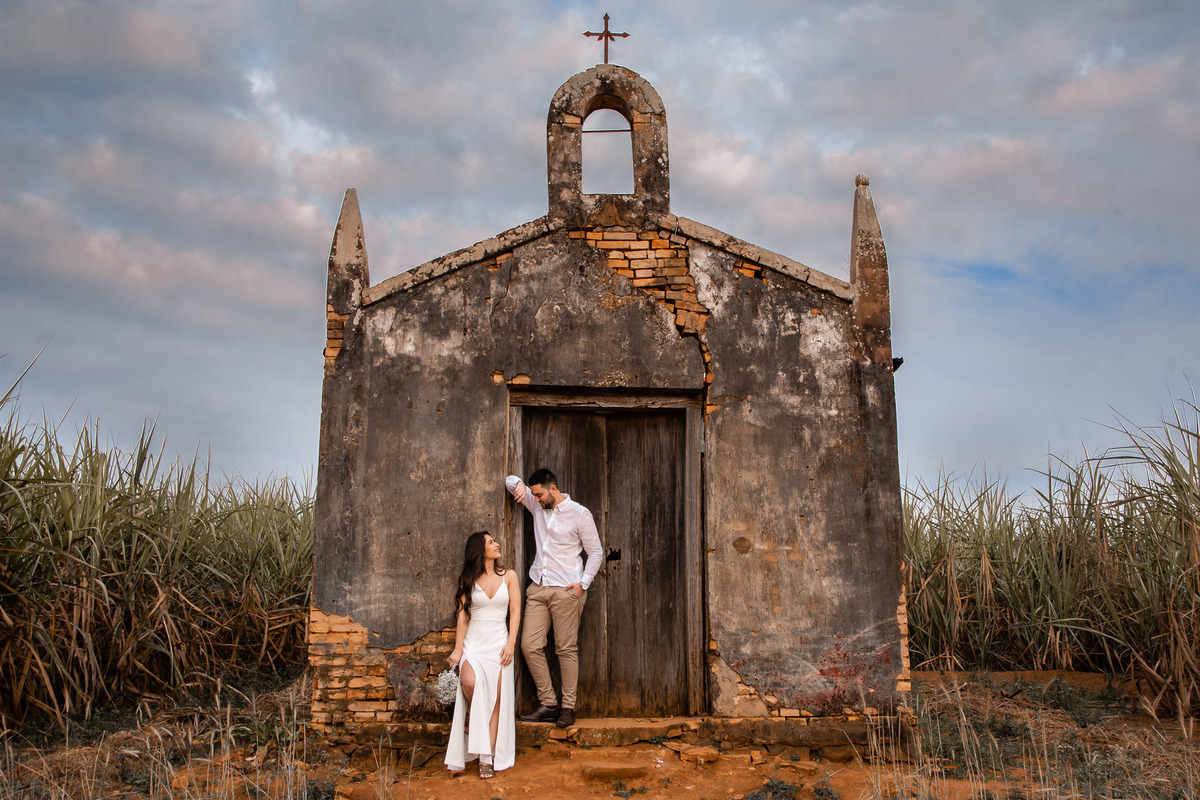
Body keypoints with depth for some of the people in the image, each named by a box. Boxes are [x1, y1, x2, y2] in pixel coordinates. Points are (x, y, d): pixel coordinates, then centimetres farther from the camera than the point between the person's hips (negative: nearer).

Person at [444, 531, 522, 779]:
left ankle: (487, 757, -3)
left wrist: (511, 643, -6)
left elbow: (515, 612, 5)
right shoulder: (469, 580, 7)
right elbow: (463, 614, 2)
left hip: (498, 640, 1)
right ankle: (472, 713, 6)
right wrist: (458, 648, -6)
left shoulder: (508, 576, 9)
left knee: (496, 697, -7)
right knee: (470, 682, -28)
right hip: (473, 640, -1)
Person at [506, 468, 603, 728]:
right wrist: (518, 484, -2)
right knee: (530, 645, -2)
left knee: (566, 649, -3)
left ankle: (568, 707, 6)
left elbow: (596, 552, 1)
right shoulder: (537, 506, 12)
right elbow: (509, 480, 22)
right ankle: (548, 704, 7)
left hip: (566, 590, -5)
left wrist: (583, 583, -10)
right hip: (538, 589, 5)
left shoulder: (579, 514, -2)